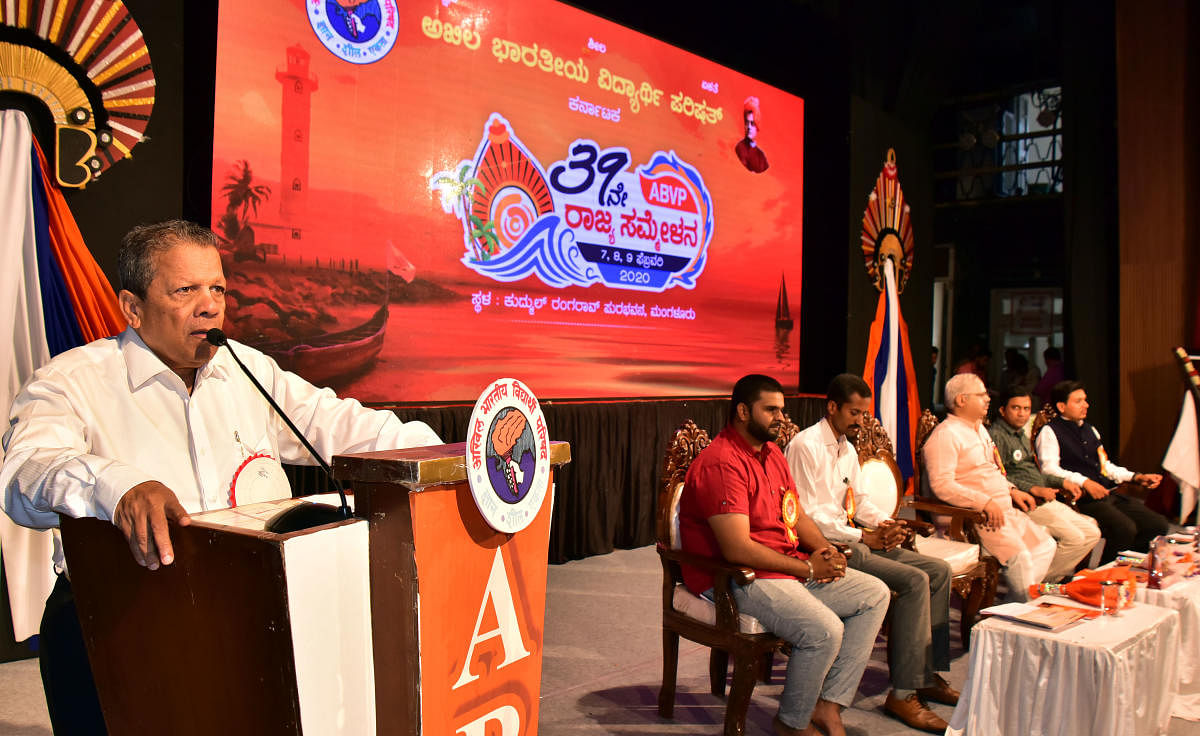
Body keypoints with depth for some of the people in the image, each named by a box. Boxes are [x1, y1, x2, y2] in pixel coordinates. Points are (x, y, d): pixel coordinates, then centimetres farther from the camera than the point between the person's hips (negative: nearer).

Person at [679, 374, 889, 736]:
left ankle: (828, 706, 5)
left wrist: (823, 548, -3)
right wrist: (807, 568, -16)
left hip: (791, 567, 10)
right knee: (825, 628, -28)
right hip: (735, 580, -10)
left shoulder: (771, 453, 13)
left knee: (875, 595, 6)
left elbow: (797, 515, 19)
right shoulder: (721, 463, -20)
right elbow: (737, 550, -25)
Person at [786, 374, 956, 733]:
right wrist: (865, 536, -18)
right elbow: (808, 516, -19)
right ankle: (903, 694, -15)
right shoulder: (806, 446, -14)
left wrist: (886, 522, 3)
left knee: (939, 570, 3)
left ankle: (928, 675, 11)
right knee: (914, 580, -22)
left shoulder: (848, 450, 17)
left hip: (853, 539, 10)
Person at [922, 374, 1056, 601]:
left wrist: (1011, 490, 13)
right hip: (973, 516, -10)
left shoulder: (980, 429, 20)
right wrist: (985, 502, -26)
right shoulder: (945, 435, -13)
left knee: (1045, 545, 4)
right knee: (1019, 555, -22)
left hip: (1003, 511, 10)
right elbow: (941, 484, -23)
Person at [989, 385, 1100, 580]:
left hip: (1046, 500, 10)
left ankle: (1045, 580, 8)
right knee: (1074, 538, -21)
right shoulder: (996, 435, -10)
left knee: (1092, 534, 5)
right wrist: (1033, 490, -23)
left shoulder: (1022, 436, 23)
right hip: (1028, 504, -10)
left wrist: (1062, 482, 15)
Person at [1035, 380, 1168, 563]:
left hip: (1109, 493, 8)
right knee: (1125, 529, -29)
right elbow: (1049, 469, -14)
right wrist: (1084, 482, -25)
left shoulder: (1090, 430, 25)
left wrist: (1136, 477, 13)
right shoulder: (1049, 432, -2)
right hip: (1083, 499, -8)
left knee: (1158, 524, -7)